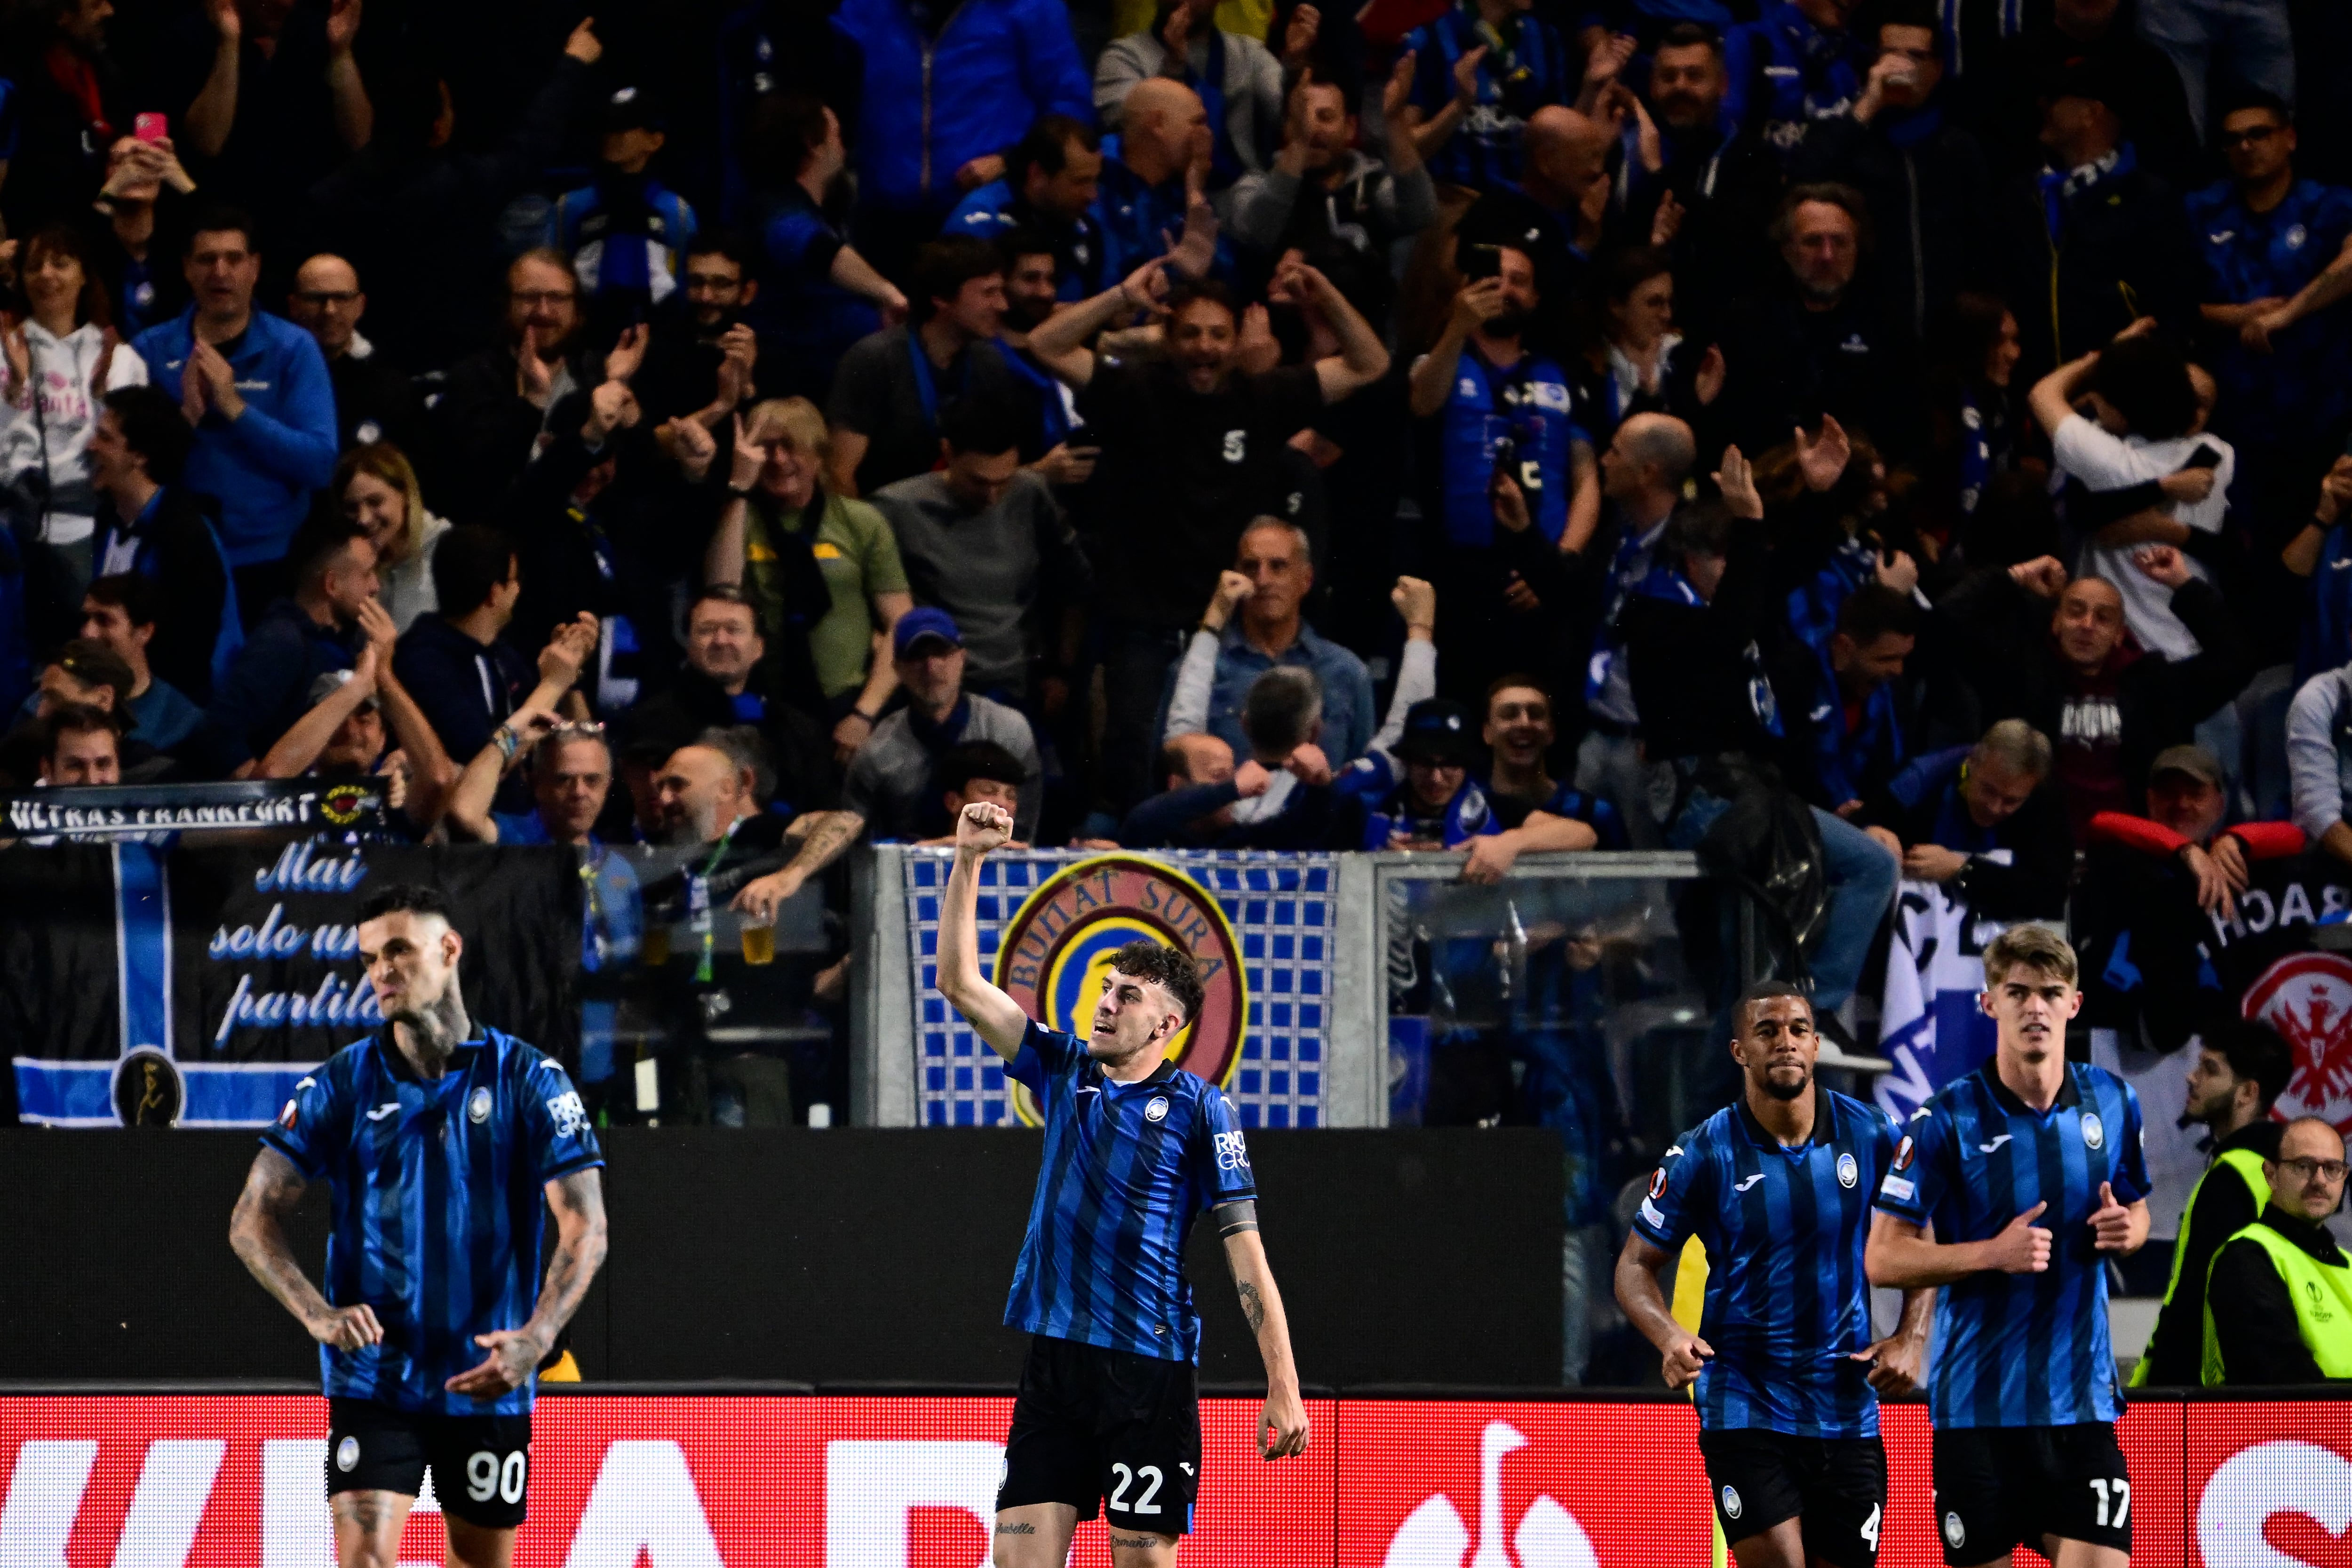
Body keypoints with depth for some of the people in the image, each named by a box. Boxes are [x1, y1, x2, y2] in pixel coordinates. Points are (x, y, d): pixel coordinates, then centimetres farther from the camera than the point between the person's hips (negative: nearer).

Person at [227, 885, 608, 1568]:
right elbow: (253, 1220, 0)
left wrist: (535, 1337, -22)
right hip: (372, 1379, 0)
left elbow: (585, 1229, -5)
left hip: (489, 1384, 0)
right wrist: (318, 1314, -18)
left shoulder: (529, 1080, -1)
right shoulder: (341, 1085, 2)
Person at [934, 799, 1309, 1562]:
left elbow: (1246, 1254, -5)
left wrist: (1283, 1389, -11)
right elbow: (961, 984, 11)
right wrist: (968, 860, 1)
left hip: (1149, 1375, -5)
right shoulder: (1063, 1071, 12)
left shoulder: (1198, 1110, -2)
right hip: (1055, 1362, 5)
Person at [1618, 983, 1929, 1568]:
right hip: (1743, 1406, -3)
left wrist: (1911, 1338, -3)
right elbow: (1637, 1265, 2)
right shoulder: (1702, 1157, -6)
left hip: (1848, 1410, 3)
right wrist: (1669, 1337, -18)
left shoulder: (1873, 1136, 0)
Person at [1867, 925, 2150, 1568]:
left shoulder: (2113, 1104, 5)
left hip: (2082, 1401, 2)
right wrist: (1993, 1254, -19)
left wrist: (2126, 1230, -3)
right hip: (1977, 1404, -2)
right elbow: (1883, 1259, -7)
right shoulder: (1946, 1121, -7)